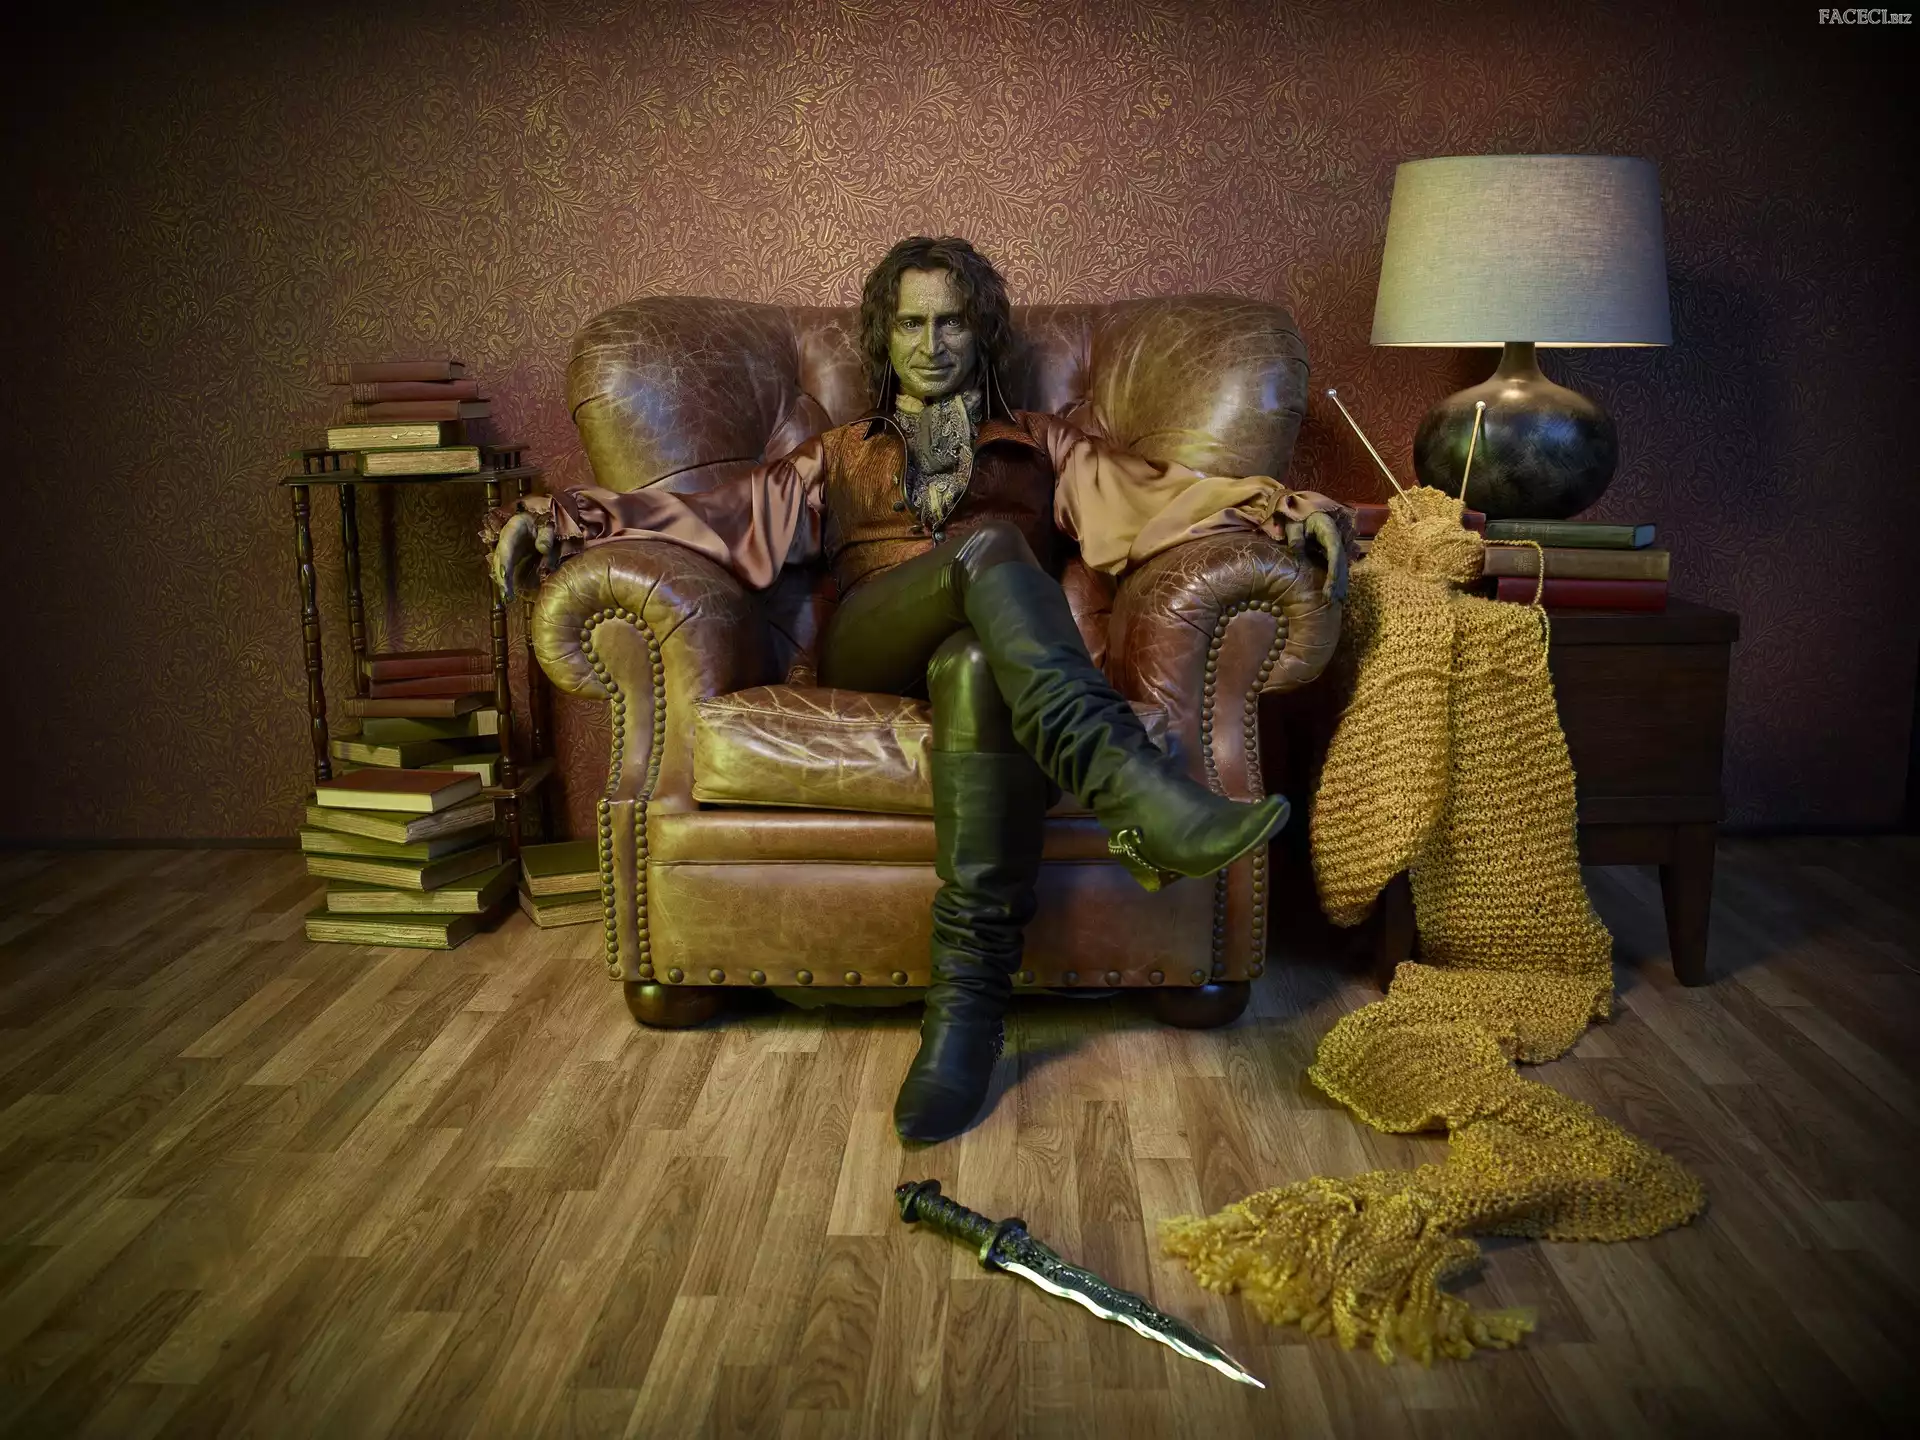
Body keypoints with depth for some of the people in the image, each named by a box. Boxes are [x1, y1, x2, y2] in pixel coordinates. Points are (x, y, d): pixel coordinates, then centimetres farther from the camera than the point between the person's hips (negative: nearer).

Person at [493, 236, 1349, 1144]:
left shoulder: (1039, 445, 30)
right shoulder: (839, 456, 33)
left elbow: (1158, 496, 12)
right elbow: (721, 517, 18)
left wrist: (1281, 507, -8)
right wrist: (563, 521, 3)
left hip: (992, 654, 0)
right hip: (870, 651, 0)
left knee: (974, 667, -40)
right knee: (987, 546, -33)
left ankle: (970, 991, -44)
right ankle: (1136, 795, -51)